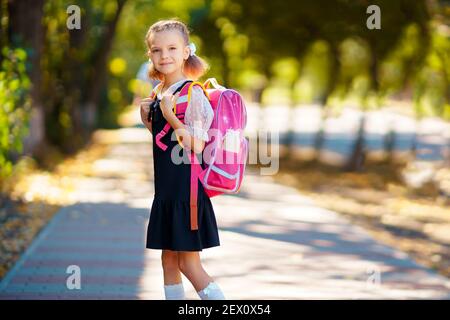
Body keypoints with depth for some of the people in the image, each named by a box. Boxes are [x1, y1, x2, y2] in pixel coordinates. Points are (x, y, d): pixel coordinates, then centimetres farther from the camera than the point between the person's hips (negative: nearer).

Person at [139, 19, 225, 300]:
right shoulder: (159, 94, 11)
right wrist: (148, 120, 4)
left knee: (190, 264, -5)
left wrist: (170, 116, -23)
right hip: (166, 189, 9)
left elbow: (196, 146, -19)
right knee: (169, 261, 14)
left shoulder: (192, 93, -14)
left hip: (187, 189, -9)